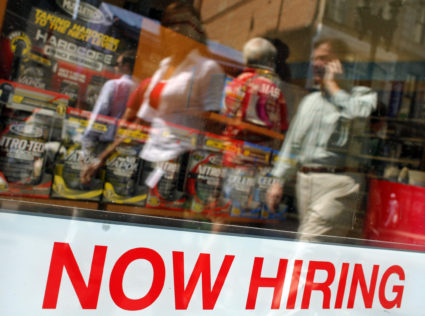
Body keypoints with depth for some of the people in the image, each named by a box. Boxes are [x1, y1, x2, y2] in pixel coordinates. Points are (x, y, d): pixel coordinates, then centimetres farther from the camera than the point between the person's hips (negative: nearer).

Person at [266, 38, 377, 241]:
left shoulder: (362, 96, 1)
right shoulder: (309, 101, 22)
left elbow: (358, 116, -23)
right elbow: (293, 144, 24)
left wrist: (333, 86, -8)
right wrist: (279, 180, 18)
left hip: (337, 185, -6)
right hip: (304, 180, 6)